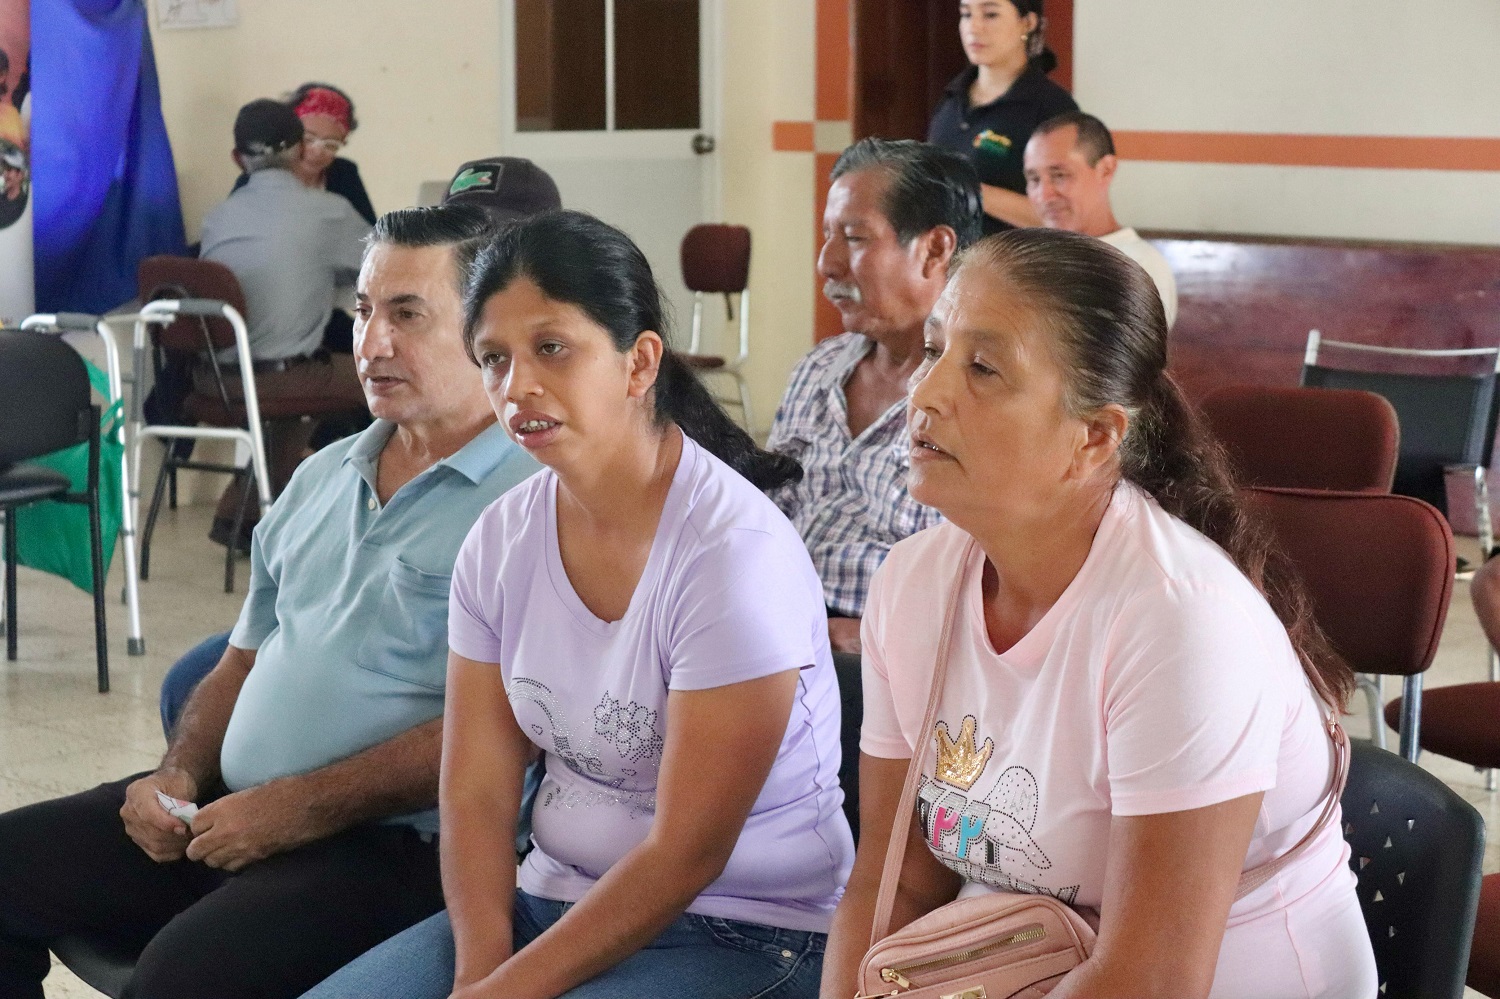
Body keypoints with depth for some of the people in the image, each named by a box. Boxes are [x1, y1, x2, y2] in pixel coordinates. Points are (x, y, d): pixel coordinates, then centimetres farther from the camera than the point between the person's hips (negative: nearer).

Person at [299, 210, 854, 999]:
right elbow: (477, 792, 1)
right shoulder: (500, 539, 1)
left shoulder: (734, 551, -18)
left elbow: (687, 852, -18)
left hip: (741, 934, -6)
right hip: (554, 897, 6)